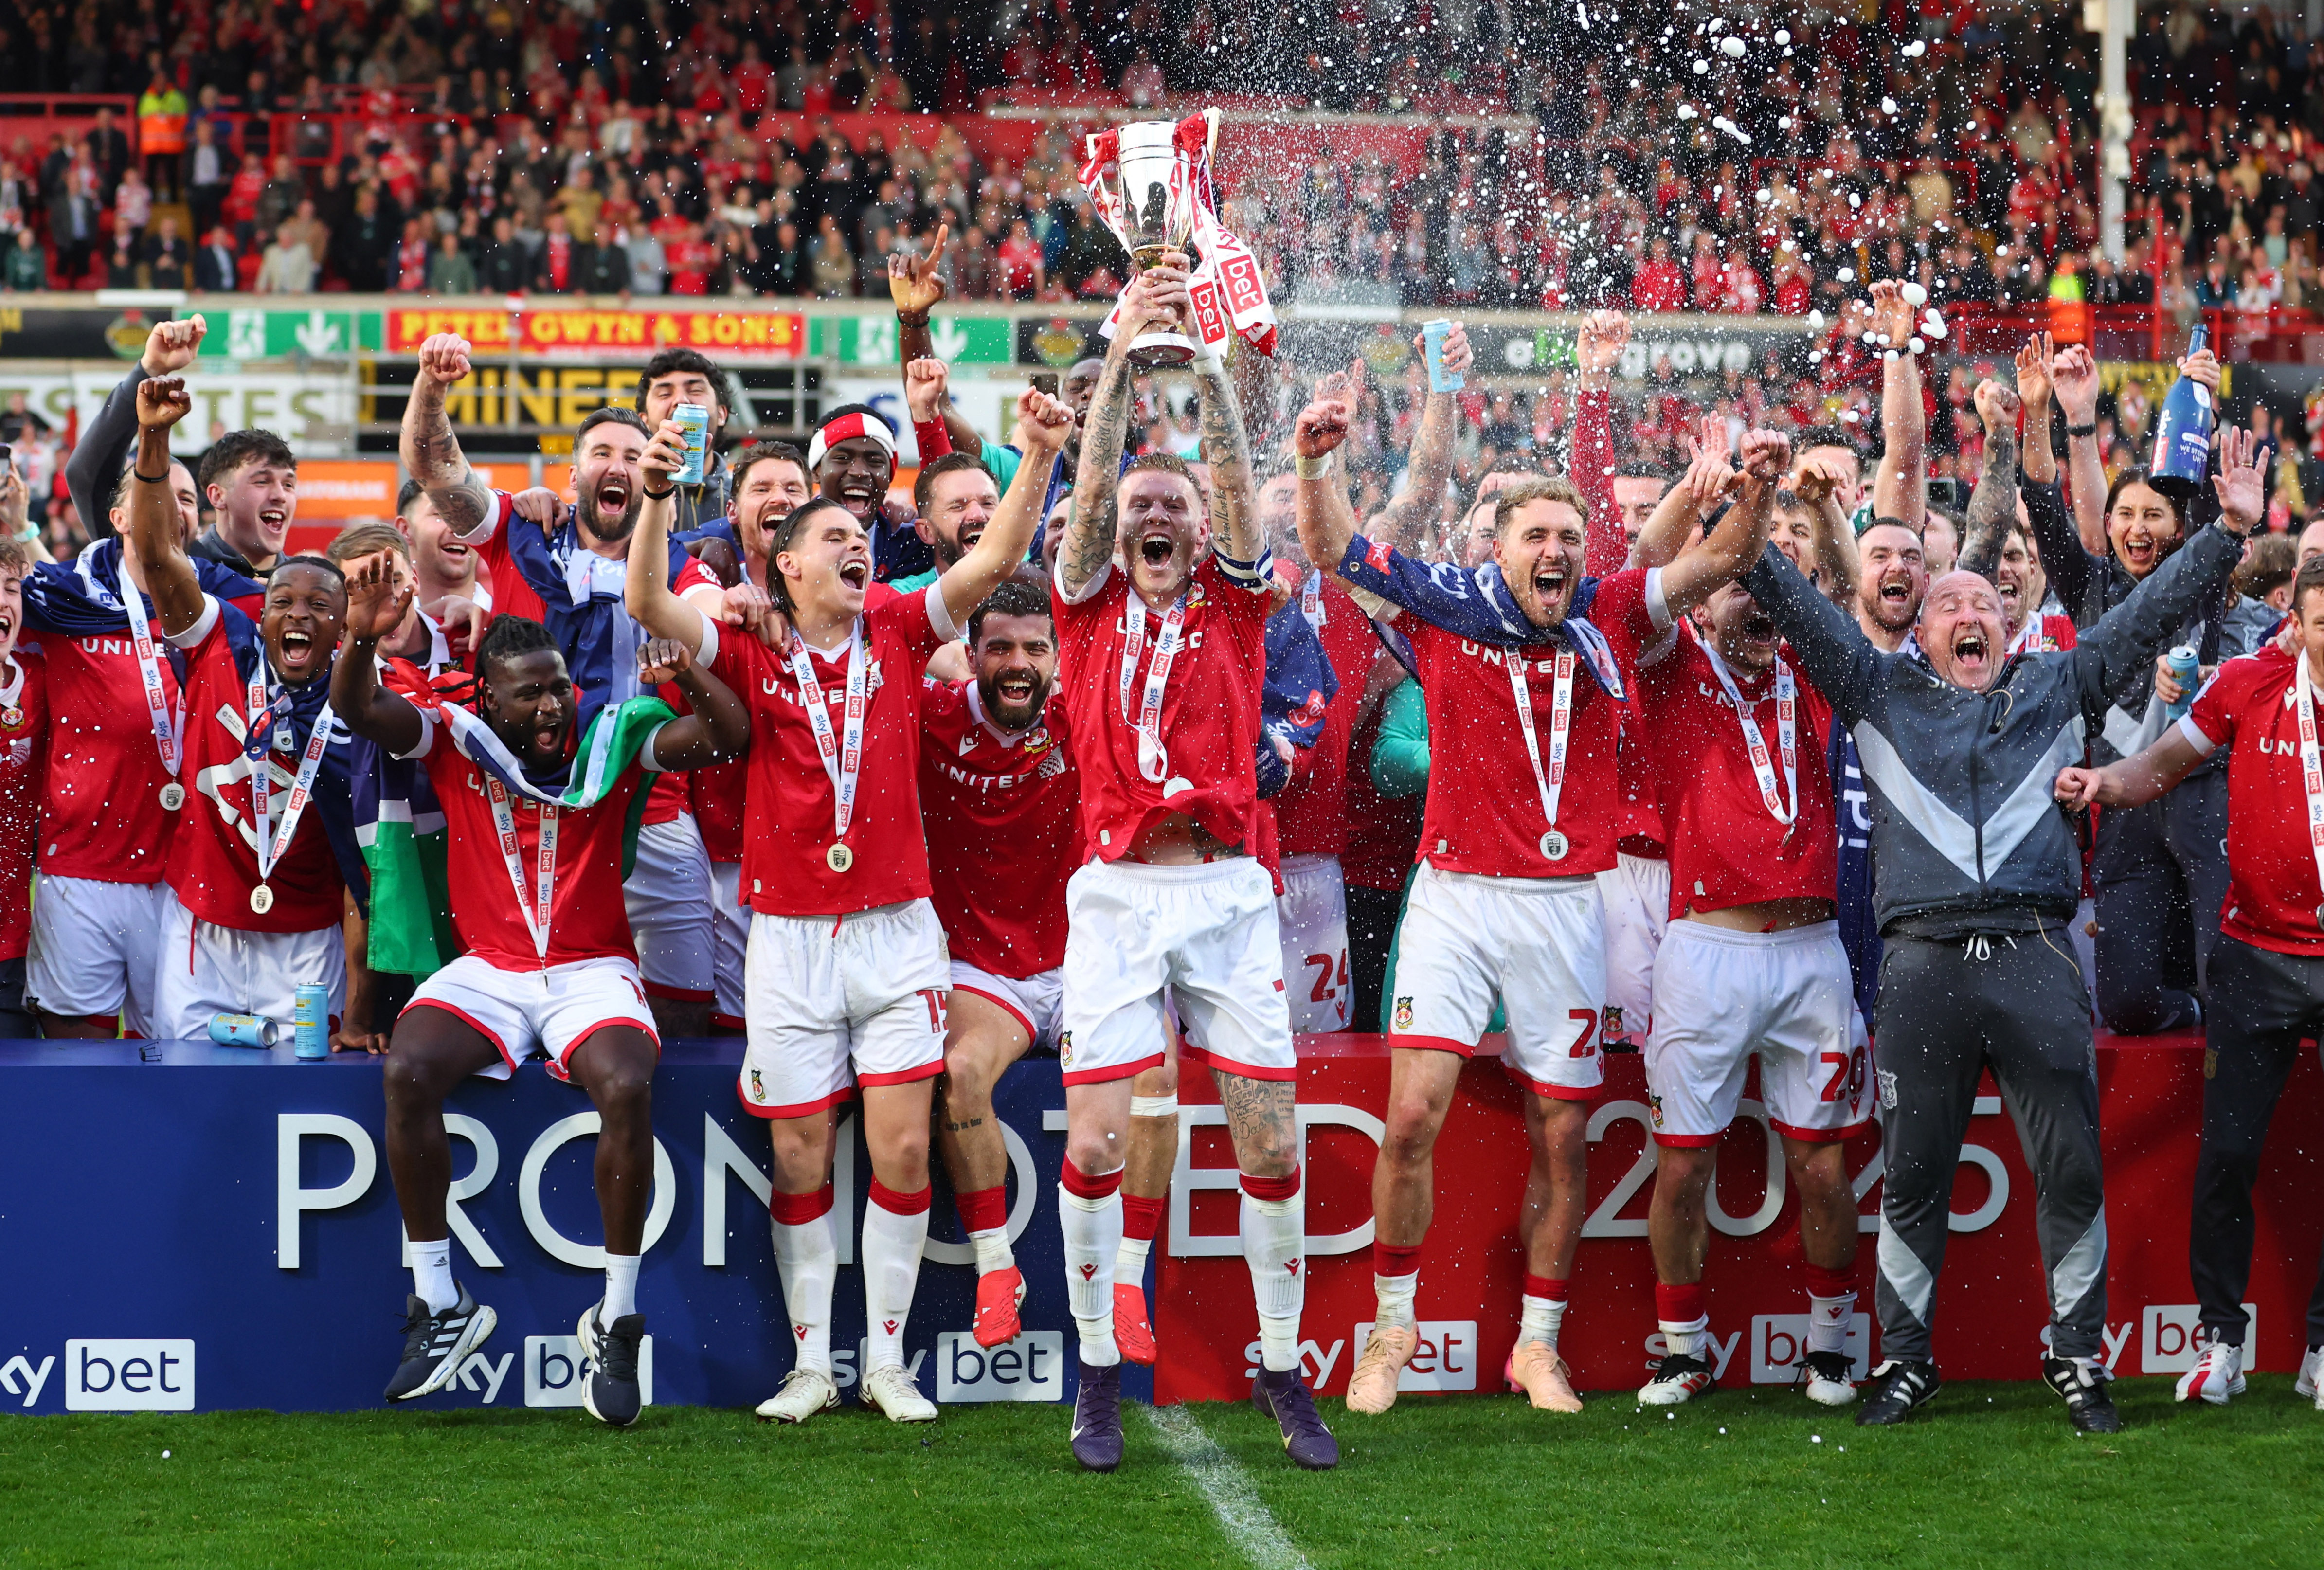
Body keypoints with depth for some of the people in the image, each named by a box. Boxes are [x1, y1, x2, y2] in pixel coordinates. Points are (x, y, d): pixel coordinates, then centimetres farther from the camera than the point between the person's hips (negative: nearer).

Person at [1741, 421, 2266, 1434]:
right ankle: (1905, 1361, 14)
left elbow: (2150, 615, 14)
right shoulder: (1882, 692, 16)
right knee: (1913, 1175, 3)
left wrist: (2230, 530, 7)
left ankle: (2077, 1359, 10)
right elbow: (1802, 612, 9)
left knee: (2072, 1167, 0)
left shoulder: (2057, 688, 17)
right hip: (1922, 961, -1)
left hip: (2036, 958, 1)